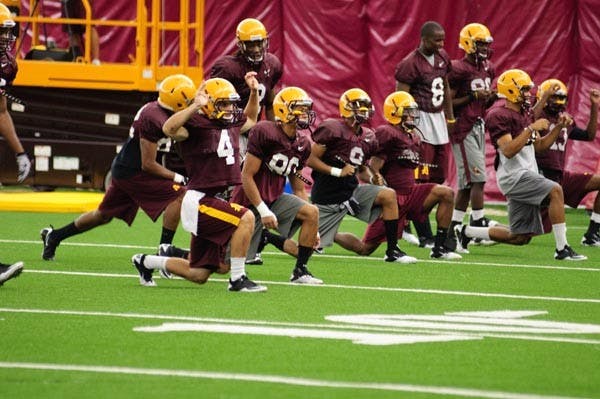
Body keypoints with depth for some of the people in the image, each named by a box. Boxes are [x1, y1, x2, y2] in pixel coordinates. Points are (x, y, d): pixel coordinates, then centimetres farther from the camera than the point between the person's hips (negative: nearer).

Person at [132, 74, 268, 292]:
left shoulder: (231, 123, 10)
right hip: (200, 200, -9)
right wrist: (195, 106, -37)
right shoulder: (196, 124, -14)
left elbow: (250, 120, 34)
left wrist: (254, 92, 20)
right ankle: (237, 279, -18)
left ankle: (146, 261, 33)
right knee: (246, 218, -27)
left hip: (219, 200, 9)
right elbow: (169, 129, -34)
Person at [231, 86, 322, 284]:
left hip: (274, 199, 6)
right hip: (250, 201, -6)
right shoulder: (264, 133, -19)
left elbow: (299, 188, 12)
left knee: (312, 212, -19)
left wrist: (312, 229, 6)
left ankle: (300, 271, -5)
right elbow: (247, 177, -17)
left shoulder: (302, 144, 4)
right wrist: (263, 211, -20)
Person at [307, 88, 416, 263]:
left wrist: (372, 178, -3)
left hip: (352, 191, 6)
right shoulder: (333, 129, -15)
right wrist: (338, 172, -22)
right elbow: (310, 159, -15)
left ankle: (392, 251, -6)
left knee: (389, 195, -17)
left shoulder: (367, 138, 7)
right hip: (328, 198, -6)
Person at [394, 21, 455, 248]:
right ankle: (425, 236, -6)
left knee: (438, 178, 9)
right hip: (421, 119, -9)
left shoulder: (442, 58, 10)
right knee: (421, 180, -8)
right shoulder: (410, 64, -14)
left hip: (439, 119, 9)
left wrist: (450, 118, 20)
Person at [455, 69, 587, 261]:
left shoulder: (523, 114, 18)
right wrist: (531, 128, -23)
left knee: (520, 238, 10)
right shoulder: (498, 115, -11)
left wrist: (558, 127, 8)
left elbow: (540, 146, 21)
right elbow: (508, 150, -22)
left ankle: (465, 232, 25)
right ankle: (562, 250, -25)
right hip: (513, 175, -9)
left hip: (526, 176, 9)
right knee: (556, 191, -26)